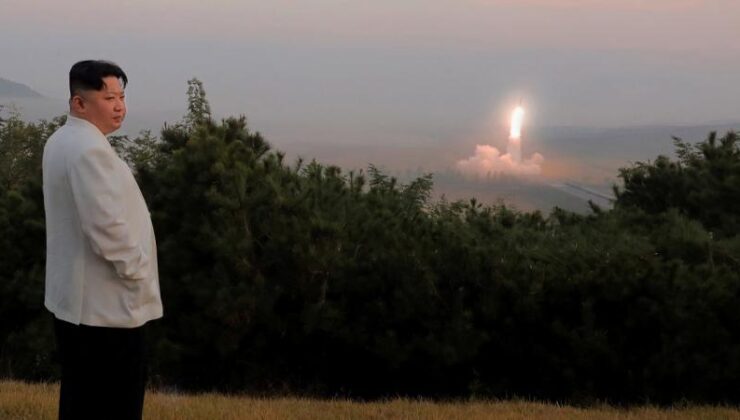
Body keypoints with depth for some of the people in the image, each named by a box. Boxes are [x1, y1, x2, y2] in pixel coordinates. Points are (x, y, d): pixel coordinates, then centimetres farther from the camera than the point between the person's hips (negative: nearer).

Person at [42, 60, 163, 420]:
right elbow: (108, 227, -26)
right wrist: (138, 273, -12)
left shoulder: (62, 142, 12)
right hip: (106, 304, -10)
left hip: (75, 297, 10)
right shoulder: (89, 148, -20)